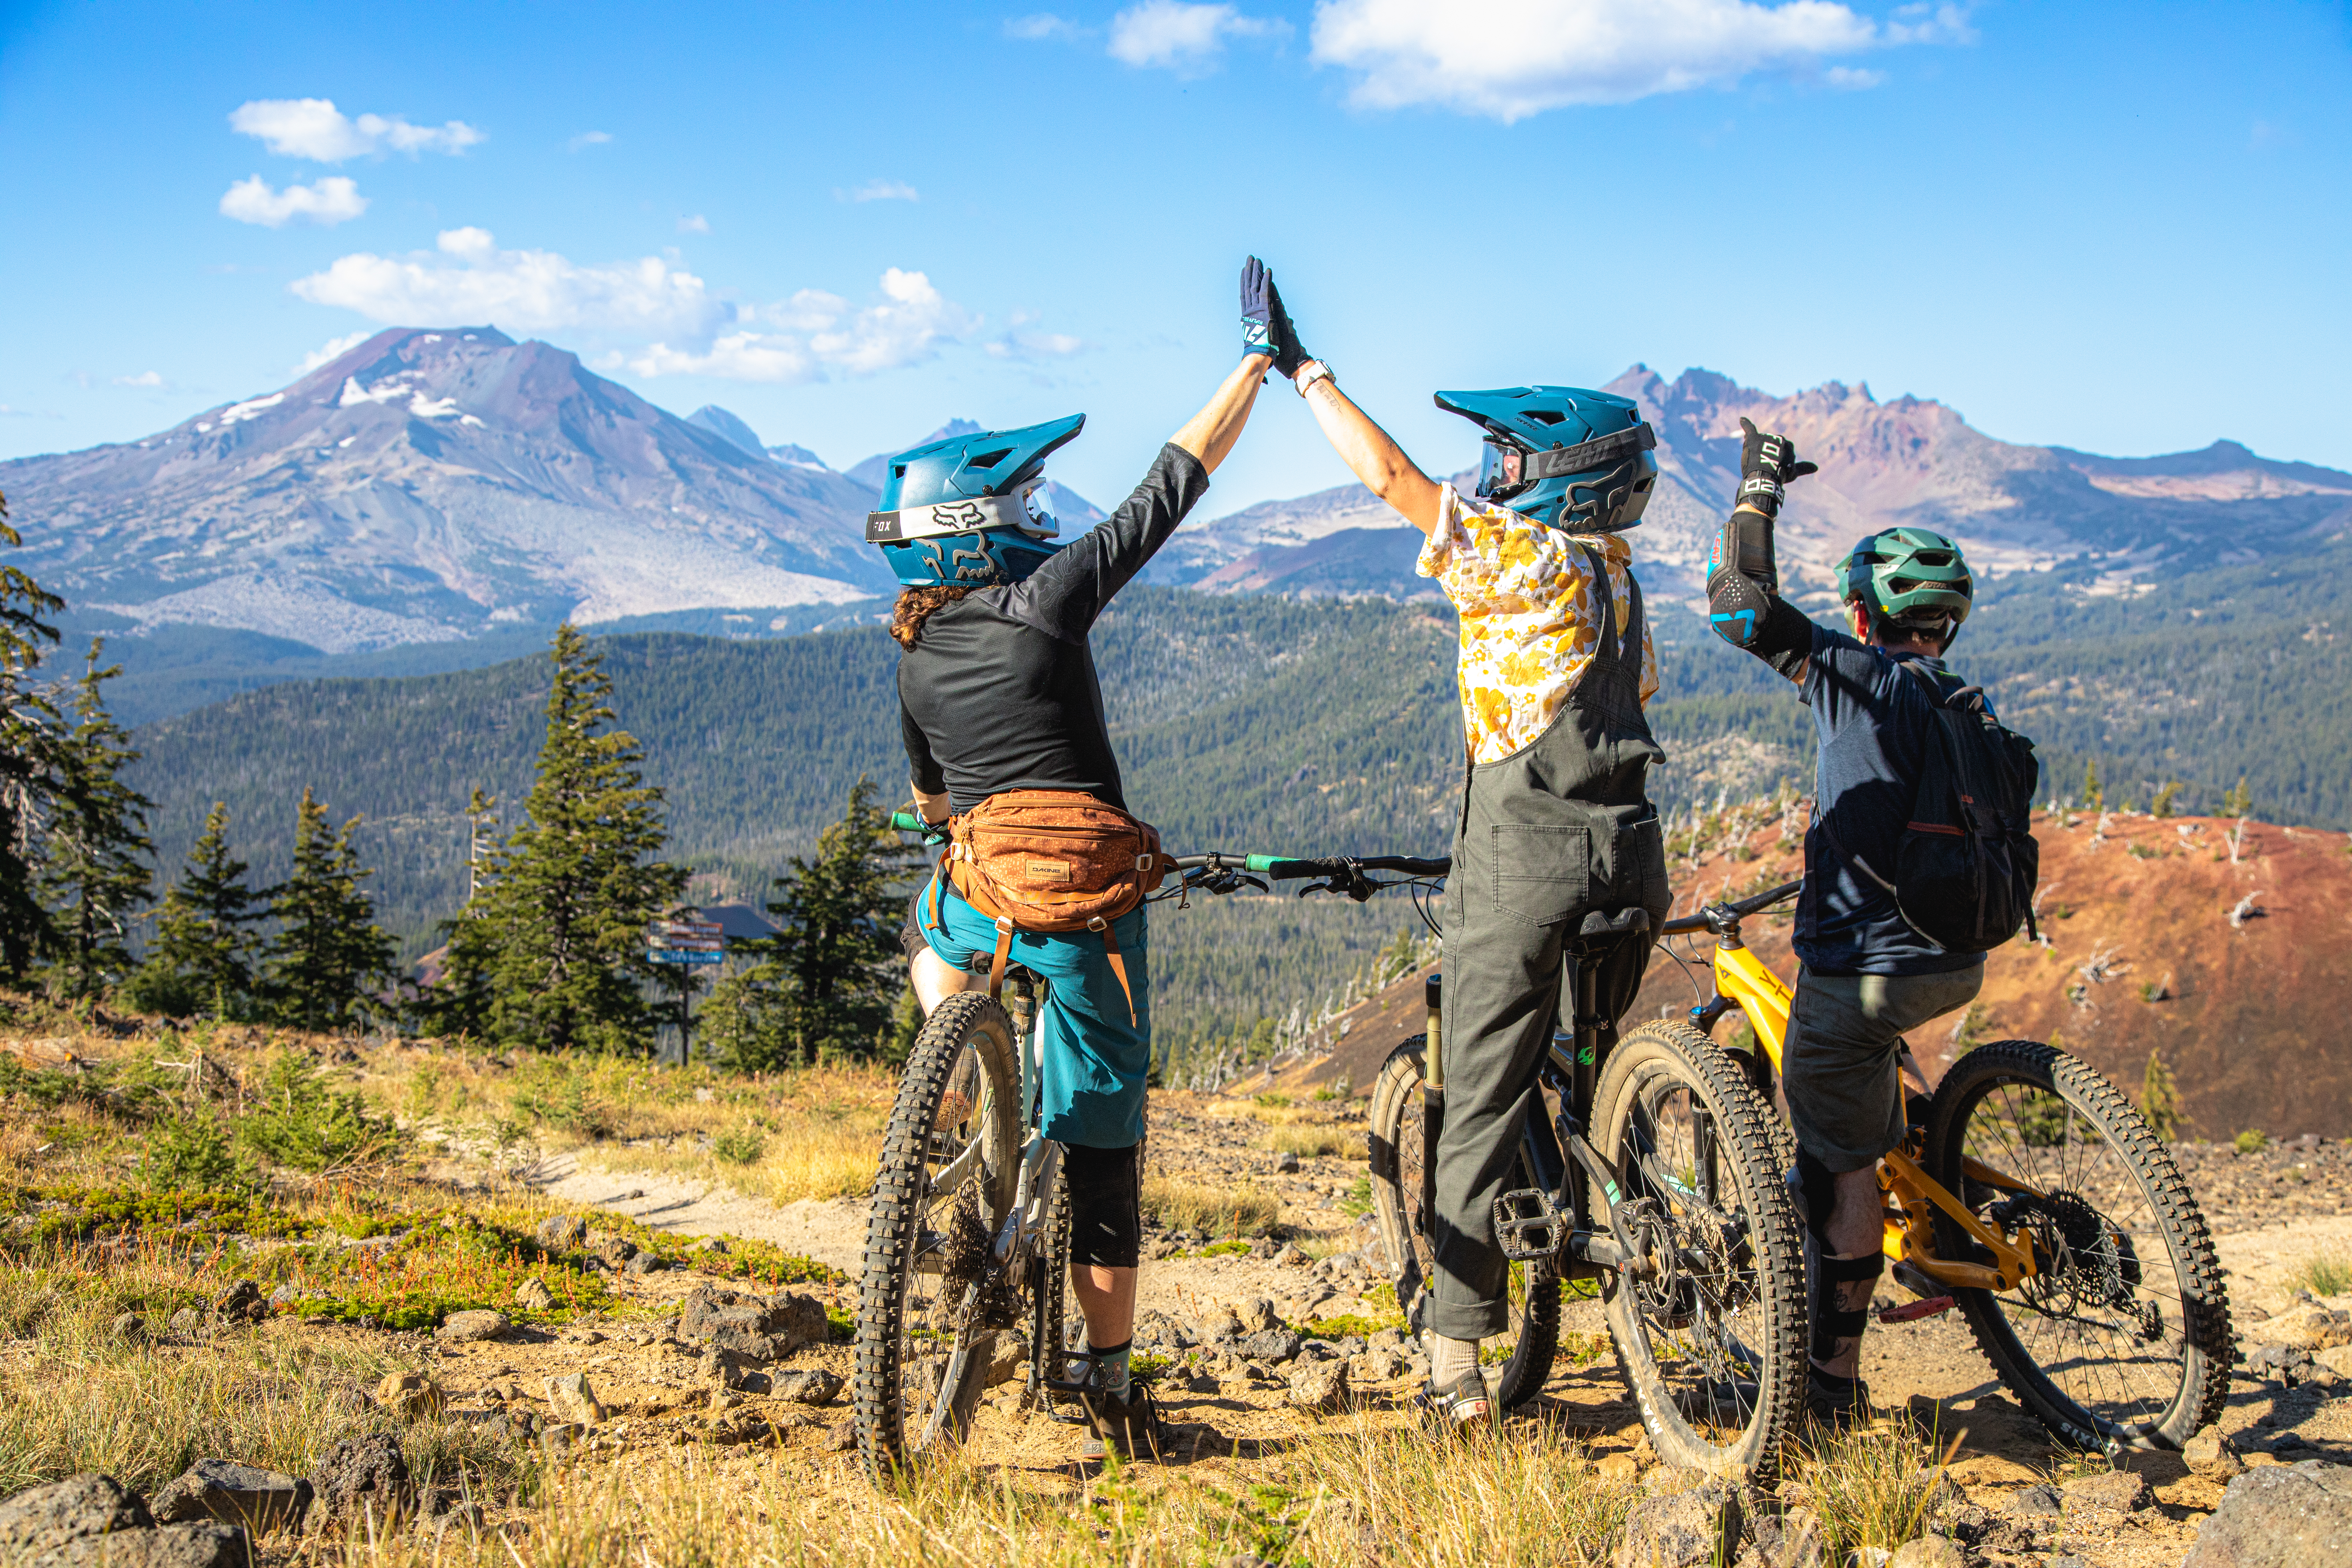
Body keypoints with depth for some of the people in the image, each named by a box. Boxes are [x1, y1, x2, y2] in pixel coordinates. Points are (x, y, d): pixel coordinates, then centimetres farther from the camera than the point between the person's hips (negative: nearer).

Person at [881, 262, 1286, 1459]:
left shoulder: (913, 660, 7)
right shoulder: (1048, 597, -8)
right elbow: (1175, 482, -5)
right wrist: (1259, 359, 3)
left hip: (981, 901, 4)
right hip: (1089, 908, -4)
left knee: (929, 930, 41)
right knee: (1102, 1133, 4)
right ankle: (1113, 1388, 6)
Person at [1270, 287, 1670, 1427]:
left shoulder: (1525, 560, -9)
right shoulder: (1614, 572, 14)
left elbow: (1390, 477, -10)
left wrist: (1300, 367, -1)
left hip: (1521, 867, -7)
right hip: (1626, 862, 7)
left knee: (1484, 1109, -3)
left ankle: (1455, 1364, -1)